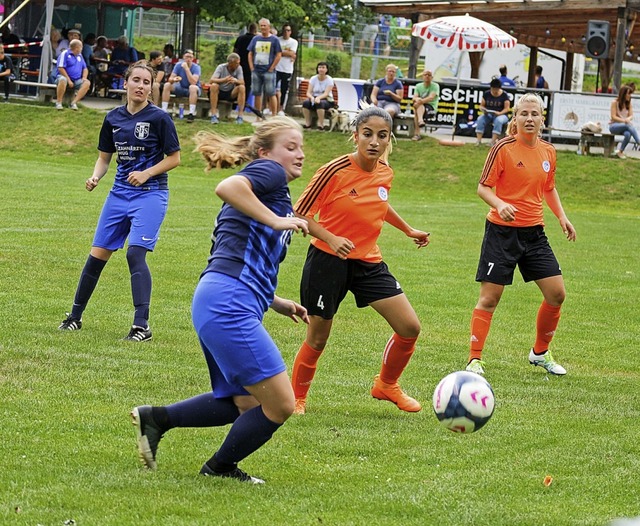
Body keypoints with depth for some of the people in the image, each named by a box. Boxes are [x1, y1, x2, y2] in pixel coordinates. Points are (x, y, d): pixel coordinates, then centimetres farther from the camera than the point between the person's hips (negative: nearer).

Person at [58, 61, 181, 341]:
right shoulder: (113, 118, 6)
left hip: (150, 194, -5)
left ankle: (142, 325, -15)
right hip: (120, 192, 5)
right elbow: (104, 157, 15)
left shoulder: (158, 118, -8)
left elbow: (174, 158, -4)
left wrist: (147, 173, -17)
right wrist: (96, 177, -5)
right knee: (97, 254, 6)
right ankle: (75, 316, 20)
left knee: (135, 254, -18)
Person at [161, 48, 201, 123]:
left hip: (193, 90, -4)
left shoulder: (196, 67, -17)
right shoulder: (178, 65, -6)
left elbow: (193, 82, -32)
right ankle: (164, 110, -20)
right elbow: (170, 79, -12)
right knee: (167, 85, -18)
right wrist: (174, 79, -37)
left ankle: (191, 113, -38)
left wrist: (186, 69, -34)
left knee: (193, 87, -39)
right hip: (181, 88, 4)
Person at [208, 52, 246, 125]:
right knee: (214, 86, -34)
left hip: (231, 94, 2)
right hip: (219, 92, -2)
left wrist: (236, 81, -42)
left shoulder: (239, 68, -8)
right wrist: (224, 80, -44)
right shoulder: (221, 67, -15)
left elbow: (242, 82, -17)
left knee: (241, 88, -26)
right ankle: (214, 115, -34)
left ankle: (240, 115, -26)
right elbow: (211, 81, -26)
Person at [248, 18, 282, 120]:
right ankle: (258, 117, 13)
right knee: (257, 94, 7)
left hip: (268, 72, -4)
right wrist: (251, 67, 3)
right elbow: (250, 54, 14)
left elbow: (278, 55, -3)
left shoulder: (274, 40, -1)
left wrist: (271, 68, -9)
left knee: (271, 94, -6)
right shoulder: (256, 39, 11)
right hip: (256, 71, 4)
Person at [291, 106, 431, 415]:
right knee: (317, 340, 3)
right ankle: (297, 398, 26)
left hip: (369, 262, 5)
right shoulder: (335, 171, -18)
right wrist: (331, 238, -27)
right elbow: (299, 214, -13)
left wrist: (409, 231, 28)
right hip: (328, 261, -5)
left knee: (409, 328, -2)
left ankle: (386, 385, 21)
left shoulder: (385, 173, 0)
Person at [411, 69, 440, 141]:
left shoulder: (435, 86, 1)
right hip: (420, 107, 4)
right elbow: (414, 98, 1)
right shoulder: (418, 86, 15)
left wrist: (421, 101, -36)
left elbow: (431, 97, -17)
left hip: (431, 108, -4)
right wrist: (417, 99, -25)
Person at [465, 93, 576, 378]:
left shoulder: (548, 151, 7)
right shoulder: (503, 148, -10)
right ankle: (474, 359, 4)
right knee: (489, 298, -4)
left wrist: (561, 216, 10)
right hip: (502, 231, -5)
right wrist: (500, 204, -29)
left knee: (556, 294, 2)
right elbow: (483, 187, -10)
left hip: (534, 233, 5)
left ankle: (540, 352, 22)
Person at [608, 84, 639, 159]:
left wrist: (628, 119, -21)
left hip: (625, 126, 4)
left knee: (628, 134, -33)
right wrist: (624, 120, -27)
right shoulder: (615, 102, -7)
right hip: (614, 126, -4)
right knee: (629, 126, -36)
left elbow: (631, 116, 4)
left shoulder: (628, 103, 9)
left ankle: (620, 151, -14)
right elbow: (613, 117, -12)